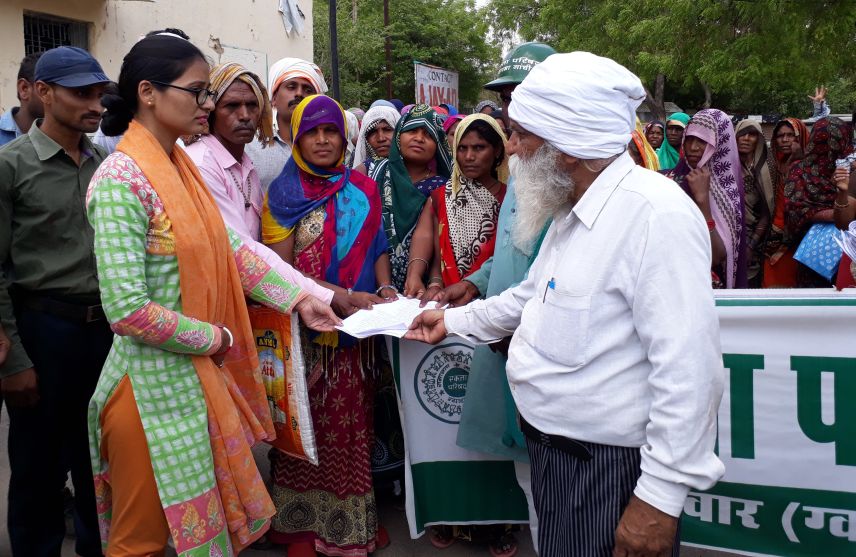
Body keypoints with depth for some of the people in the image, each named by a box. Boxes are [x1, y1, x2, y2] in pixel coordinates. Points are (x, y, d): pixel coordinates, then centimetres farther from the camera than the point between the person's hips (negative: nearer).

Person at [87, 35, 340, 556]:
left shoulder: (181, 167, 7)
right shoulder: (121, 179, -20)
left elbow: (232, 250, 7)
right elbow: (128, 310, -25)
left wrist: (300, 299, -1)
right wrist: (215, 339, -14)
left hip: (200, 373, 8)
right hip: (155, 383, -8)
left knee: (209, 513, 21)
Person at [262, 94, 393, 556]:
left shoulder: (363, 190, 7)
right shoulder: (285, 194, -2)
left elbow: (377, 247, 10)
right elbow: (281, 268, -9)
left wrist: (385, 288, -11)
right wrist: (343, 297, -20)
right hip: (305, 328, -3)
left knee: (353, 420, 9)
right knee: (309, 422, 7)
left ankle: (355, 518, 24)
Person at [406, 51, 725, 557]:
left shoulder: (656, 212, -24)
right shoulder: (574, 212, 10)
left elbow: (689, 369, -28)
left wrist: (659, 499, -25)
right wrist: (454, 320, 25)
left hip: (609, 468, -9)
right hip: (554, 450, 9)